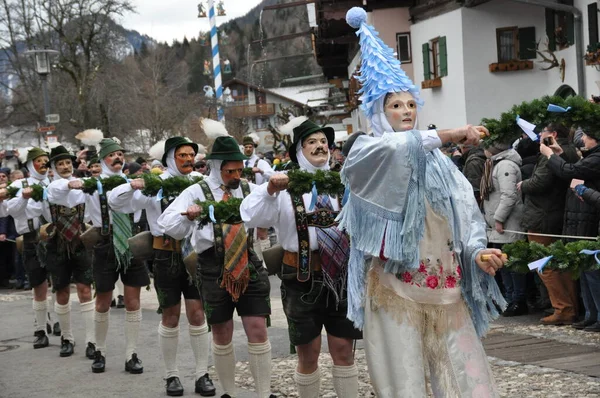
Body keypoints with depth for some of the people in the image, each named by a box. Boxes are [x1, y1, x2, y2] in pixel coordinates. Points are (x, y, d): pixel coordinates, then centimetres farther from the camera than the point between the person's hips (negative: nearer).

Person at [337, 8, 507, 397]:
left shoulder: (437, 159, 15)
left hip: (444, 284, 4)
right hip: (394, 284, -3)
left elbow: (465, 211, 8)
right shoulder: (367, 152, 4)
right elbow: (396, 148, -20)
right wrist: (449, 135, -19)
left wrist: (477, 251, -10)